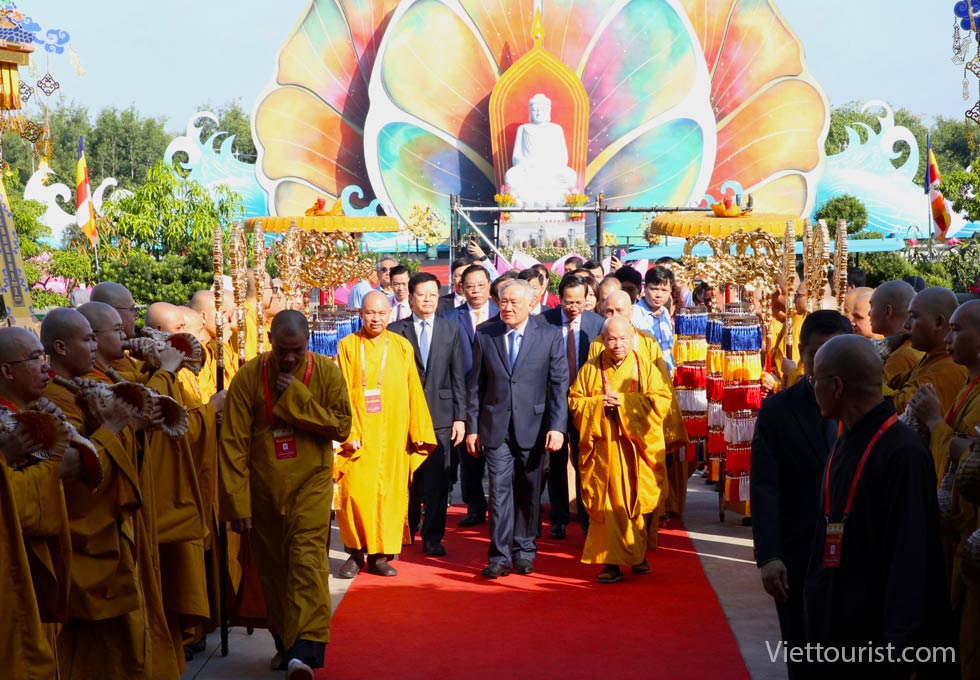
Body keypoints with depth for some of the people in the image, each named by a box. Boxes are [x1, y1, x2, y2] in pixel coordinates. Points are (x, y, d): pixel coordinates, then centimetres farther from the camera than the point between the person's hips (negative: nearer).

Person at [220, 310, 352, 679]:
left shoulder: (327, 372, -7)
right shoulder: (248, 377, -10)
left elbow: (341, 427, -10)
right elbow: (233, 444, -10)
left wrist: (296, 398, -19)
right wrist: (237, 503, -13)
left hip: (310, 484, -1)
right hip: (264, 487, 1)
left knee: (307, 559, -14)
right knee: (272, 566, 10)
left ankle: (306, 650, -19)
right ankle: (284, 642, 25)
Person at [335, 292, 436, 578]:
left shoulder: (402, 347, 7)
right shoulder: (348, 346, 1)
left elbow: (414, 392, 6)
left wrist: (419, 432, 1)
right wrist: (349, 432, -13)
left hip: (392, 436, 2)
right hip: (358, 435, -2)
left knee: (389, 492, 3)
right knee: (355, 492, -6)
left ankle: (380, 555, 11)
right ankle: (356, 553, 6)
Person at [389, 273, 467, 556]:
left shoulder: (451, 330, 8)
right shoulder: (396, 330, 3)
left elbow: (458, 377, 6)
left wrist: (460, 417, 1)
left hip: (440, 416, 1)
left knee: (437, 479, 0)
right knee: (407, 477, 7)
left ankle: (433, 537, 8)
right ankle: (406, 530, 25)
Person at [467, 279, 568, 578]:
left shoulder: (550, 336, -1)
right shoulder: (484, 335, 4)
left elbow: (560, 384, -2)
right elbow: (475, 384, 7)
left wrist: (557, 427, -10)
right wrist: (472, 427, 3)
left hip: (534, 426, 0)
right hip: (496, 427, 1)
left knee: (528, 491, 9)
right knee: (500, 489, -4)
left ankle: (524, 550, 22)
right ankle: (500, 556, 0)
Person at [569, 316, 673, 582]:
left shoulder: (646, 369, 5)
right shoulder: (590, 370, 7)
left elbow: (662, 400, -5)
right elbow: (574, 402, 6)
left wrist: (624, 401, -14)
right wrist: (599, 404, -13)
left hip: (637, 449, 0)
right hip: (603, 448, 0)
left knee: (638, 502, 3)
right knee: (608, 504, -5)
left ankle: (639, 554, 21)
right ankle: (611, 561, -2)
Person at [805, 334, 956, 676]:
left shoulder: (903, 453, -19)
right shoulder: (845, 444, 10)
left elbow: (911, 561, -22)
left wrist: (897, 650, -23)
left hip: (875, 638, -8)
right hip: (832, 632, 8)